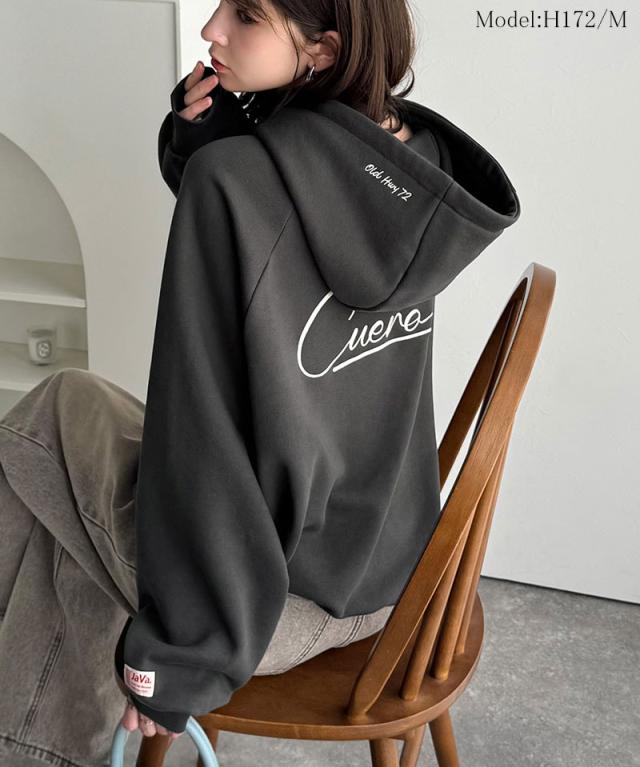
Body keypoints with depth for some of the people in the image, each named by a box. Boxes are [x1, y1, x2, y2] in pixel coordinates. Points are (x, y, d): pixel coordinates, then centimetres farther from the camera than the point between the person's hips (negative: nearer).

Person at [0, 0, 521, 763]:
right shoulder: (418, 156, -4)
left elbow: (203, 441, -24)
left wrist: (173, 654, -12)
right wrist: (202, 130, -7)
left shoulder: (235, 179, -26)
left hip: (269, 605, -7)